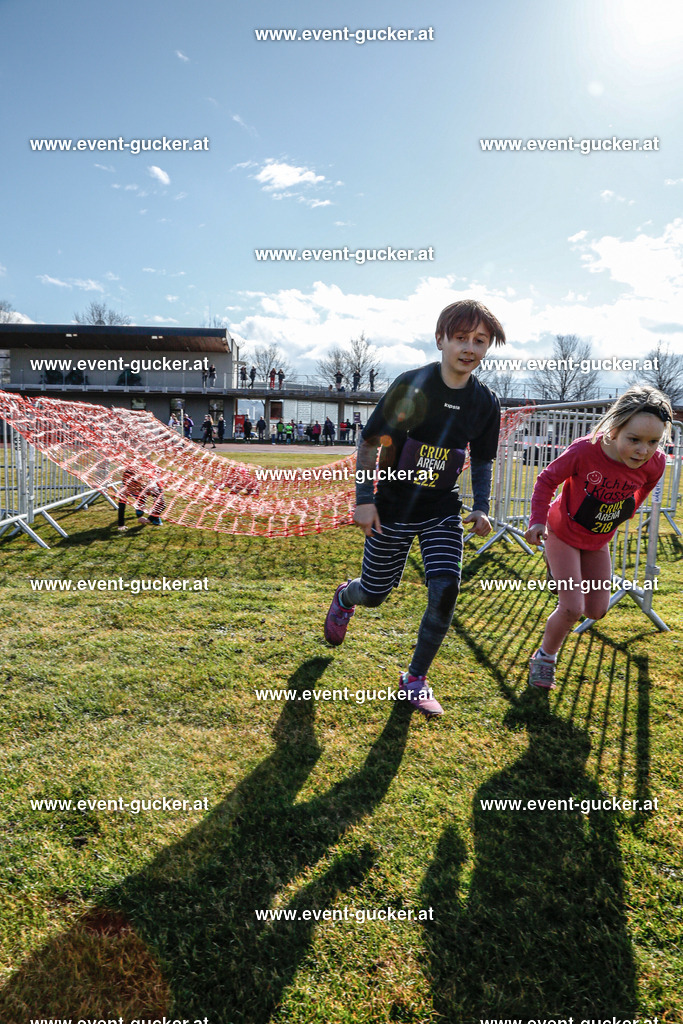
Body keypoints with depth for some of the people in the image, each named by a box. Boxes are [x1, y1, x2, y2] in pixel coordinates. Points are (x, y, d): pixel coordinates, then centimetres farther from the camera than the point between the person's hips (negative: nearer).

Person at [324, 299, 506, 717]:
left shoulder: (486, 402, -2)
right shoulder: (412, 385, -14)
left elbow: (482, 459, 11)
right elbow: (371, 441, -10)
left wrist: (481, 508, -1)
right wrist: (365, 499, -14)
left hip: (443, 511, 3)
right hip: (393, 508, -2)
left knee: (446, 590, -13)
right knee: (375, 593, 9)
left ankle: (415, 680, 9)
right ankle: (345, 597, 50)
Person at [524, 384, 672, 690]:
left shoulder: (655, 463, -19)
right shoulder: (585, 450, -32)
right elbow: (548, 479, -17)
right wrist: (538, 519, -24)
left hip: (598, 541, 5)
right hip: (563, 535, -5)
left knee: (596, 611, 10)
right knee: (572, 609, -9)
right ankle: (544, 657, 16)